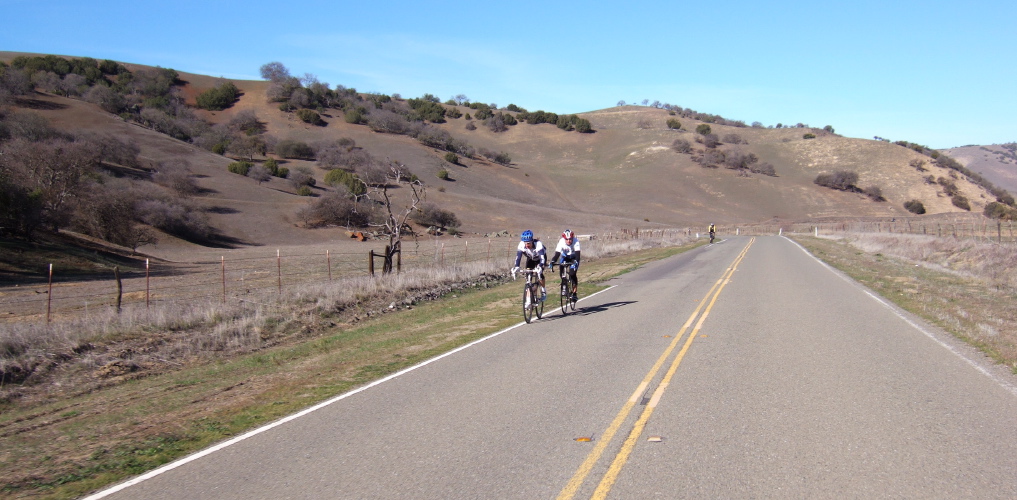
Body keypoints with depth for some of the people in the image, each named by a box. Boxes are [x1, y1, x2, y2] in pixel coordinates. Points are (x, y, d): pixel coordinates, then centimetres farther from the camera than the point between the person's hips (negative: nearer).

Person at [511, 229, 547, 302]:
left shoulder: (538, 244, -40)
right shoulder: (521, 245, -32)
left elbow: (542, 257, -47)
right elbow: (518, 257, -38)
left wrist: (540, 267, -64)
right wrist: (516, 267, -54)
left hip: (540, 258, -3)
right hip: (530, 258, 3)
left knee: (539, 273, -23)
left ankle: (543, 293, -6)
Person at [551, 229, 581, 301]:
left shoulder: (576, 241, -32)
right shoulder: (561, 242, -29)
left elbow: (577, 254, -39)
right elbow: (557, 254, -34)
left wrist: (576, 262, -57)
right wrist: (552, 262, -50)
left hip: (573, 258, -2)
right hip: (564, 257, 2)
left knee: (572, 274, -20)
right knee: (562, 272, -17)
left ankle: (574, 293, -8)